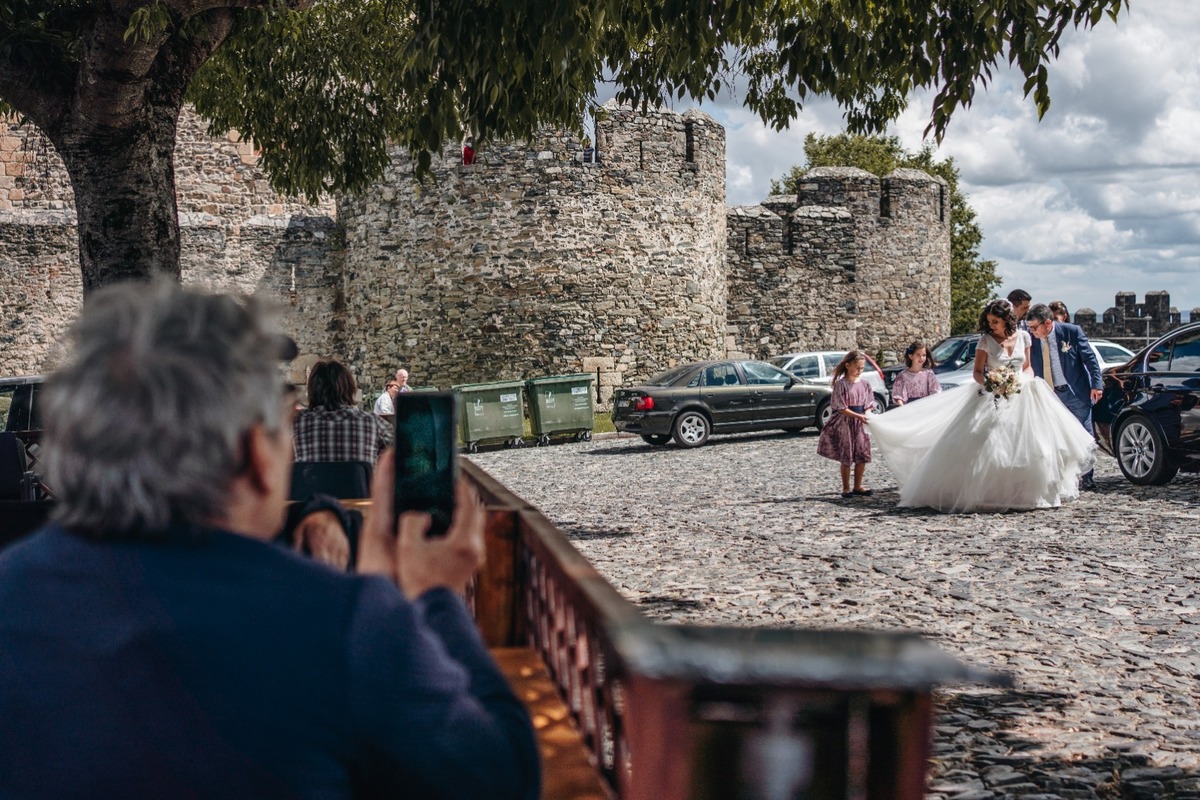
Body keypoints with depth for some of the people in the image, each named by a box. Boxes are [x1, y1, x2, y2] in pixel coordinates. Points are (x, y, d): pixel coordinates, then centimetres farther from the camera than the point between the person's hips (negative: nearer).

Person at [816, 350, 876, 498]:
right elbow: (842, 408, -13)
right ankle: (846, 488, 9)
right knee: (846, 458, 0)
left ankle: (857, 486, 19)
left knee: (862, 456, 6)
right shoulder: (841, 384, -10)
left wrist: (867, 414, -10)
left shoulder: (864, 384, 6)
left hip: (861, 424, 5)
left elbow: (869, 404, 11)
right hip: (845, 424, -5)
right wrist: (858, 416, -21)